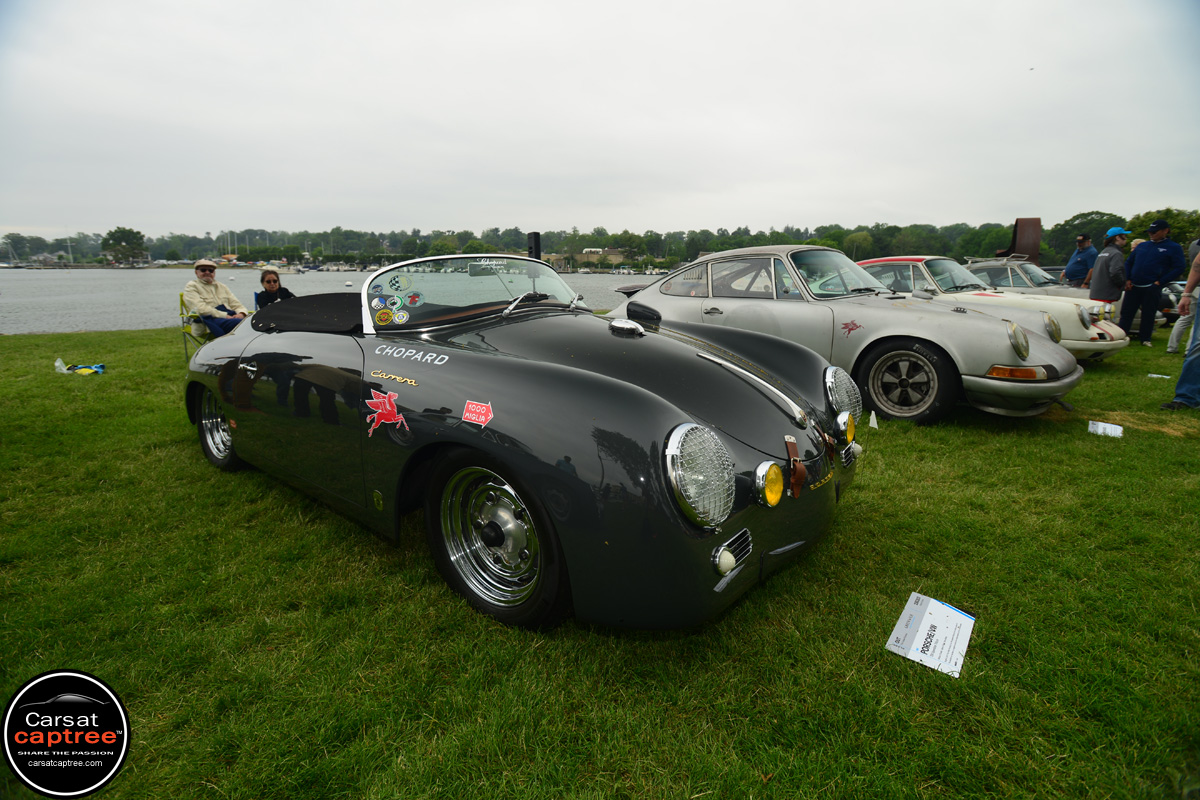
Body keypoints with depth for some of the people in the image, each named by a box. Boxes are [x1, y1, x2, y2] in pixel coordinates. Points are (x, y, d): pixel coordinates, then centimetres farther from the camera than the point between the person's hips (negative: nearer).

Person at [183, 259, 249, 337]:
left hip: (230, 317, 6)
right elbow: (201, 309, -4)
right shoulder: (191, 286, 13)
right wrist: (225, 316, -14)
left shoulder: (222, 287, 31)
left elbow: (236, 305, 24)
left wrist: (241, 313, -3)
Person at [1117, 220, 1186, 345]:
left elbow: (1178, 268, -4)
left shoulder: (1174, 248, 3)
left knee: (1148, 315, 3)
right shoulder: (1143, 245, 14)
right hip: (1133, 287, 3)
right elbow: (1128, 263, 19)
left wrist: (1160, 282, -11)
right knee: (1126, 312, 3)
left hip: (1152, 288, -3)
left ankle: (1145, 339, 12)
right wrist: (1127, 280, 6)